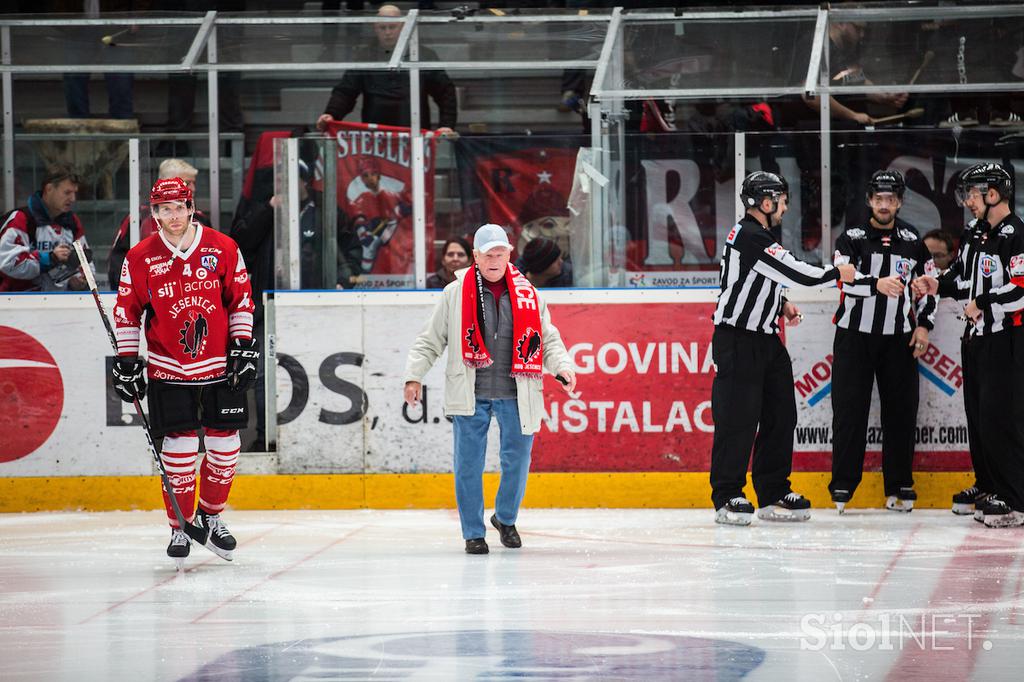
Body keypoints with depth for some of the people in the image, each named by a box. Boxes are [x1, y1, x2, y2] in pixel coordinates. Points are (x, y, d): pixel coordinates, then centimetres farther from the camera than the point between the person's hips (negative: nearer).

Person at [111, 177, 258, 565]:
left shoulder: (223, 249, -2)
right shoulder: (140, 258, -3)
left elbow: (241, 298, 5)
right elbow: (126, 312, 3)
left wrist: (244, 346, 0)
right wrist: (126, 362, -1)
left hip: (220, 366, 1)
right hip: (168, 369, -1)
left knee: (225, 445, 4)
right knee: (179, 446, -5)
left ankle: (210, 516, 24)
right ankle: (180, 527, 8)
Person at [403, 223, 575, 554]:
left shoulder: (527, 294, 7)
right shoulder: (456, 293, 2)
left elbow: (548, 338, 11)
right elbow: (430, 340, 7)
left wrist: (562, 366, -6)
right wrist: (414, 375, 0)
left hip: (515, 395, 2)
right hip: (470, 394, -1)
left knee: (517, 460, 7)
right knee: (469, 465, 0)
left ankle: (506, 519, 31)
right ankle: (473, 532, 13)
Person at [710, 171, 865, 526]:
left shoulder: (758, 236, 14)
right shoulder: (749, 237, -19)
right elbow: (793, 271, -21)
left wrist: (781, 305, 12)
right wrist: (837, 274, -8)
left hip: (765, 338, 10)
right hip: (736, 341, -10)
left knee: (781, 415, 9)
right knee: (739, 419, -8)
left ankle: (774, 494, 15)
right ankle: (727, 498, -2)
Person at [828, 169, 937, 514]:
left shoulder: (912, 241, 7)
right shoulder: (852, 239, -1)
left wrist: (923, 325, 2)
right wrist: (877, 284, -35)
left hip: (898, 339, 2)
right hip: (855, 334, -2)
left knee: (901, 412, 1)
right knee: (849, 410, -4)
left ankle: (899, 488, 8)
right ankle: (843, 485, 2)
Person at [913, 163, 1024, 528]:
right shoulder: (974, 234, 13)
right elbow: (963, 276, 23)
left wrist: (982, 304, -17)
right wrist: (939, 285, 4)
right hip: (977, 336, 10)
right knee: (977, 413, 14)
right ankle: (987, 486, 27)